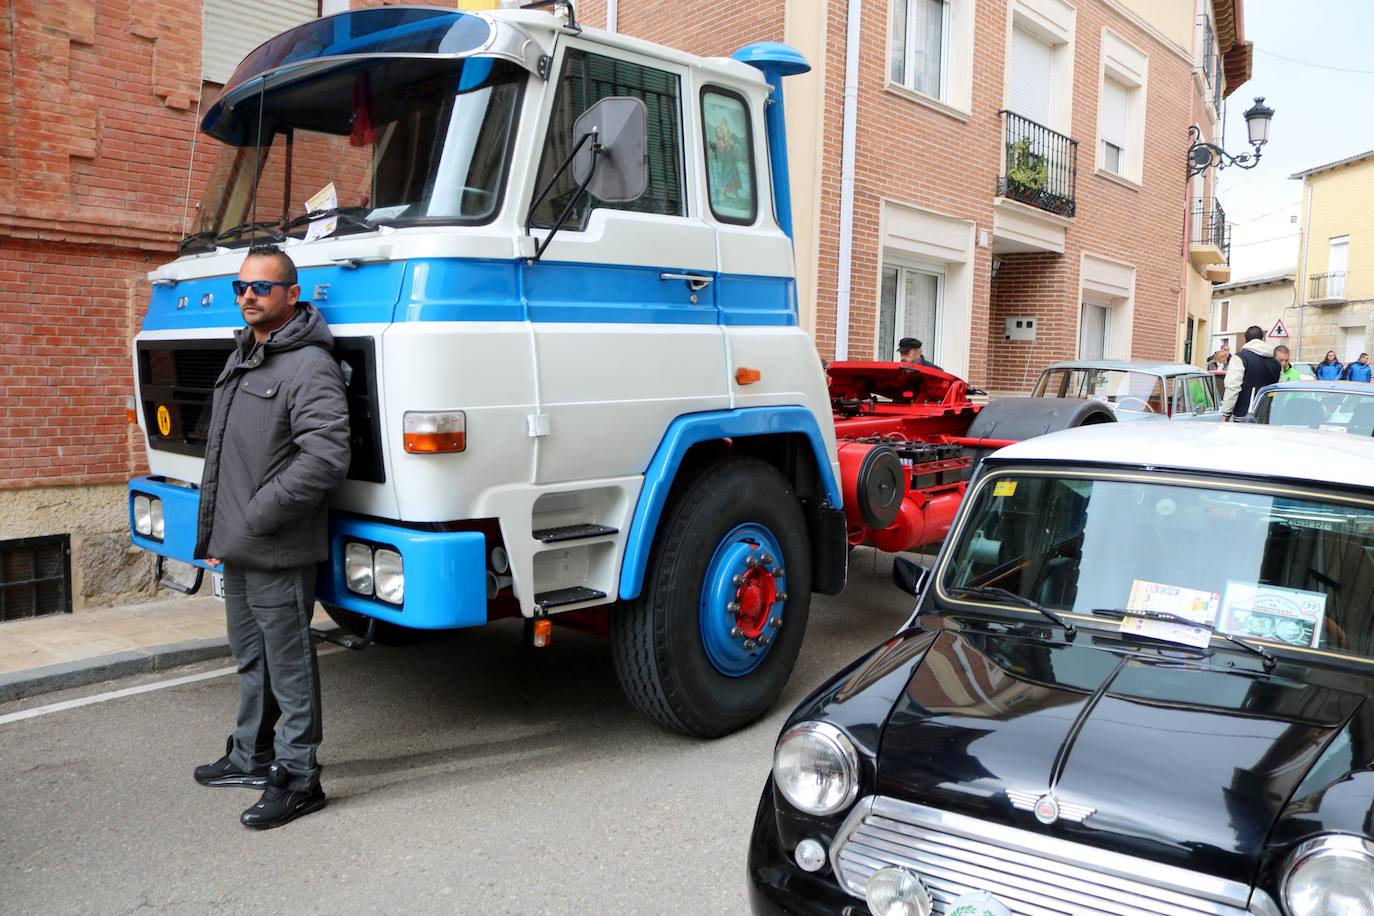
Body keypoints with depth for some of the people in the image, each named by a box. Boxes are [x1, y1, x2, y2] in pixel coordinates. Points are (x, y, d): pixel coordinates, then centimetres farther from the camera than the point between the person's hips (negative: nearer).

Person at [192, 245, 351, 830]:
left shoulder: (309, 366, -16)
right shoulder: (240, 359, 15)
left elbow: (326, 458, -26)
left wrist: (256, 518, -21)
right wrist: (213, 530, 17)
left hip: (279, 555, -9)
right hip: (236, 551, 10)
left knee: (289, 667, 1)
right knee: (250, 660, 22)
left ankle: (298, 779, 14)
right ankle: (251, 758, 38)